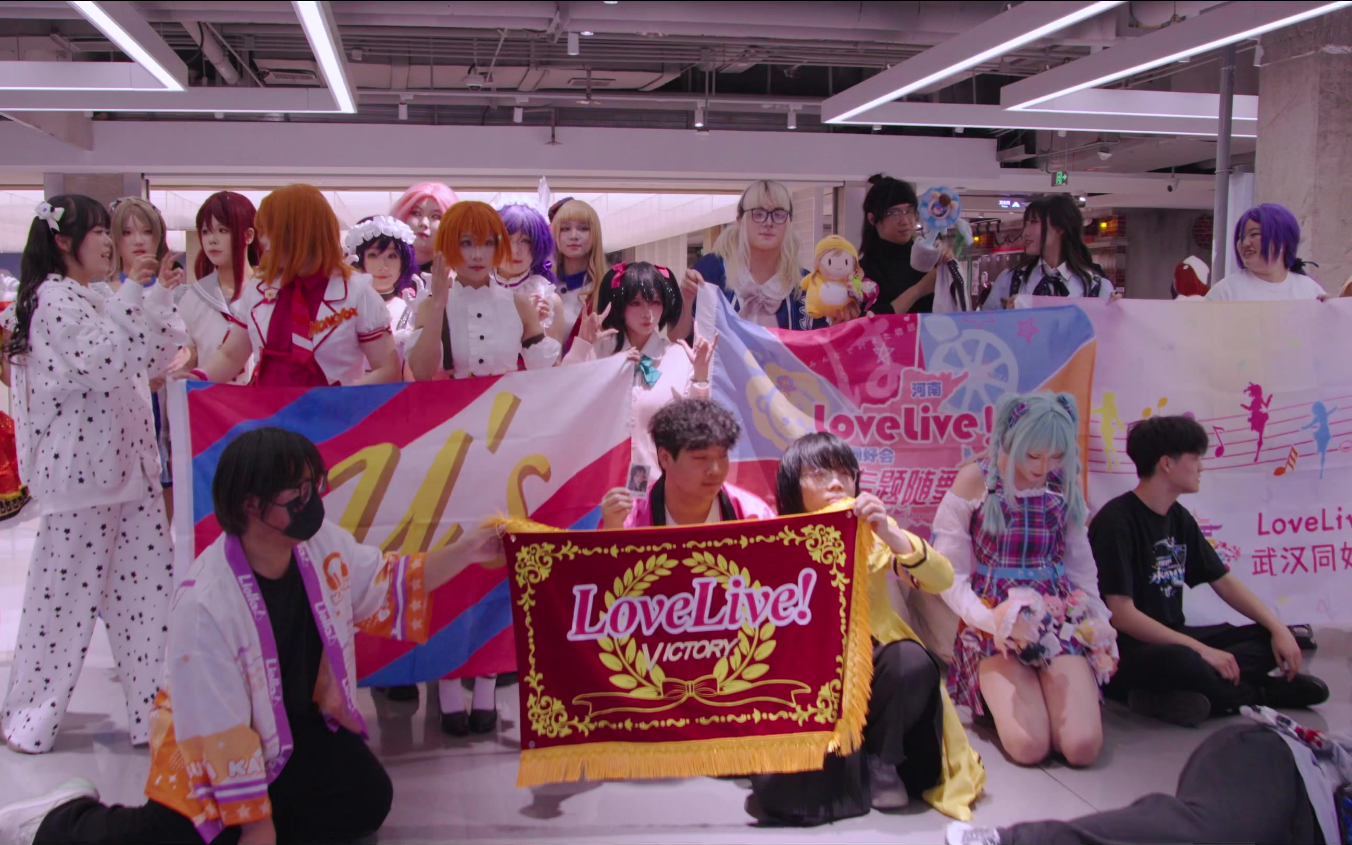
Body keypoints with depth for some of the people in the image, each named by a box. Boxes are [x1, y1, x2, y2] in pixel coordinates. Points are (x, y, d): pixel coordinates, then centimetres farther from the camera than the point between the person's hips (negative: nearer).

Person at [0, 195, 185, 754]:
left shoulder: (90, 301, 19)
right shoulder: (55, 299, -11)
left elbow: (150, 358, 20)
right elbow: (105, 363, -24)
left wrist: (160, 297, 11)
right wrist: (133, 298, -21)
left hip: (123, 466, 9)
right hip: (79, 469, -9)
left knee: (147, 586, 7)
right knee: (67, 590, 1)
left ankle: (156, 709, 13)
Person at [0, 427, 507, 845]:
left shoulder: (323, 546, -13)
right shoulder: (204, 605, -32)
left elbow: (387, 586, 7)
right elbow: (219, 729, -26)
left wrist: (465, 552, -6)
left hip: (302, 724, 6)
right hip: (213, 750, -5)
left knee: (367, 802, -11)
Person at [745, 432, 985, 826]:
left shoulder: (873, 533, -1)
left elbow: (943, 579, -16)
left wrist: (890, 534, -31)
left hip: (872, 662, 1)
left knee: (912, 663, -34)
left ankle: (881, 760, -11)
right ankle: (855, 763, -1)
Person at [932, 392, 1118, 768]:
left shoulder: (1065, 483, 7)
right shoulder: (975, 480, -5)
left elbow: (1081, 564, 15)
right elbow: (949, 572, -6)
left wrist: (1098, 621, 3)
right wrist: (987, 618, -20)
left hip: (1061, 617, 3)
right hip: (994, 622, -3)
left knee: (1083, 747, -17)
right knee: (1029, 746, -21)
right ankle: (999, 698, 12)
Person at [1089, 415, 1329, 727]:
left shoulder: (1179, 519, 11)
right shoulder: (1116, 522, -16)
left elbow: (1223, 581, 16)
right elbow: (1121, 614, -22)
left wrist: (1278, 628, 2)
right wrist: (1201, 650, -22)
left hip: (1171, 639, 9)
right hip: (1128, 653, -9)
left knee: (1269, 638, -1)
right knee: (1184, 662, -39)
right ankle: (1264, 692, -9)